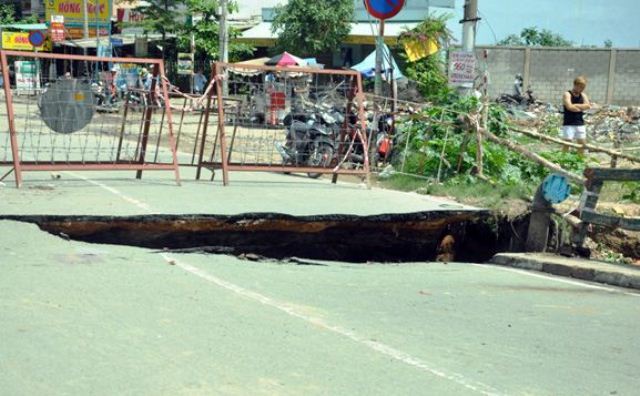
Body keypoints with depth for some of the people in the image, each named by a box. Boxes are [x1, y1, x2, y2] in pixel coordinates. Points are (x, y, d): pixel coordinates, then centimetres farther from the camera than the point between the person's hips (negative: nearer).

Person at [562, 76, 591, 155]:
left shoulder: (583, 95, 11)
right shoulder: (567, 94, -6)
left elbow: (588, 105, -4)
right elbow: (569, 107, -21)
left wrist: (576, 105, -13)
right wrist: (581, 107, -8)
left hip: (580, 124, 6)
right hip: (569, 124, -6)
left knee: (582, 144, 9)